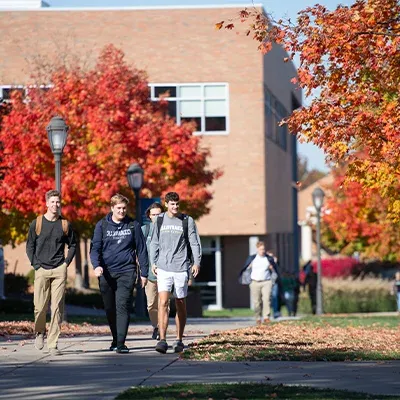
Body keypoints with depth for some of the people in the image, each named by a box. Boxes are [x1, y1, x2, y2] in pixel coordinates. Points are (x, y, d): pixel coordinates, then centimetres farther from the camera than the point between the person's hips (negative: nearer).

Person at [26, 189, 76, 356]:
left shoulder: (65, 224, 6)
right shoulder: (37, 223, 3)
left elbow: (72, 245, 16)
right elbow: (30, 246, 7)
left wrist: (67, 262, 4)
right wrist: (36, 265, -3)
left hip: (59, 271, 1)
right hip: (41, 271, -1)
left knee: (57, 308, -4)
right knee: (40, 307, -3)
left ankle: (53, 344, -1)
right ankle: (39, 332, 26)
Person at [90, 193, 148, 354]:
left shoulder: (133, 226, 5)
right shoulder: (102, 225, 4)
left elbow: (141, 250, 9)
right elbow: (95, 247, 1)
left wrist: (144, 273, 6)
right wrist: (96, 265, -18)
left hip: (126, 272, -1)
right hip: (106, 273, 2)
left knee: (123, 307, -13)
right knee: (110, 309, 9)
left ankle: (120, 343, -16)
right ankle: (115, 339, 26)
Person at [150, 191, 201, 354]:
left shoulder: (187, 221, 3)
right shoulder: (159, 220, 8)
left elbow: (194, 242, 4)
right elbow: (154, 242, 14)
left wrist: (196, 262, -3)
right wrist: (153, 262, 9)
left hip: (181, 268, -1)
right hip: (163, 268, 1)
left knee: (180, 304, 7)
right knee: (163, 302, -12)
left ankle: (179, 340, 18)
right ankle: (162, 340, -16)